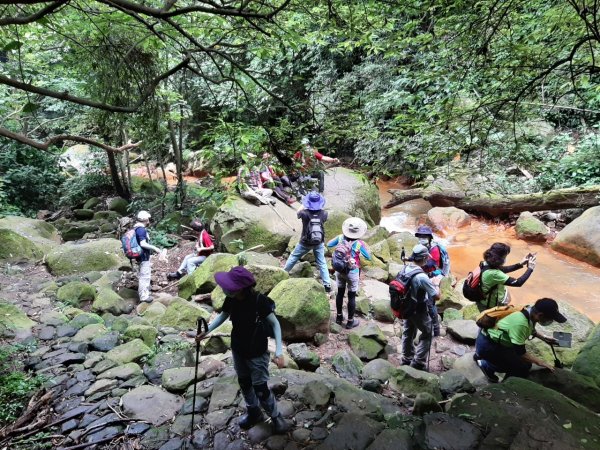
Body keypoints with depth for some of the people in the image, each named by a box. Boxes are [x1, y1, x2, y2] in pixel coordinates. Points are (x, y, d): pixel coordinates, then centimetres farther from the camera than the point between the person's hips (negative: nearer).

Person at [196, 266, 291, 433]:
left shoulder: (259, 301, -30)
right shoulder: (231, 300, -15)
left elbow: (275, 324, -22)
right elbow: (223, 316, 5)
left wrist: (279, 351, -28)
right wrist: (206, 331, -6)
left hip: (257, 353, -6)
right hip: (238, 350, 6)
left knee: (260, 388, 3)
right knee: (244, 383, 22)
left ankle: (276, 417, 29)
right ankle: (254, 412, 47)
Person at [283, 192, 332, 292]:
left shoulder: (305, 213, -23)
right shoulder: (323, 214, -16)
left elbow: (298, 212, 1)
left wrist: (303, 204, 14)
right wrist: (318, 207, 15)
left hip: (305, 243, -2)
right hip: (319, 243, 2)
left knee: (293, 257, 20)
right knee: (322, 263, 11)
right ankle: (327, 285, 9)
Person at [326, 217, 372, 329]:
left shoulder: (340, 238, -13)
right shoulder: (359, 244, -22)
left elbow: (329, 244, 4)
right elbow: (368, 257, -10)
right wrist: (365, 247, 5)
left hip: (339, 270, 4)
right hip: (352, 273, -4)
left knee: (340, 293, 20)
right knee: (351, 296, 10)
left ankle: (339, 317, 35)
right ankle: (350, 321, 22)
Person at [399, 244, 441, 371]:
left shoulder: (404, 269, -8)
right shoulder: (422, 277, -30)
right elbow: (437, 296, -23)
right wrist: (436, 284, -5)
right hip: (419, 311, -7)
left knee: (408, 333, 22)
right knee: (427, 334, 14)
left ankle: (406, 359, 37)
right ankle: (418, 362, 15)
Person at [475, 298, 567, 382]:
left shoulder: (530, 311, -7)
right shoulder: (520, 323, -33)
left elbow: (530, 329, 19)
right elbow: (520, 352, -23)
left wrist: (544, 338, 13)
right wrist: (540, 362, -16)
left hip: (494, 339, 9)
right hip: (487, 345, -9)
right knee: (522, 367, -8)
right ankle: (488, 366, 7)